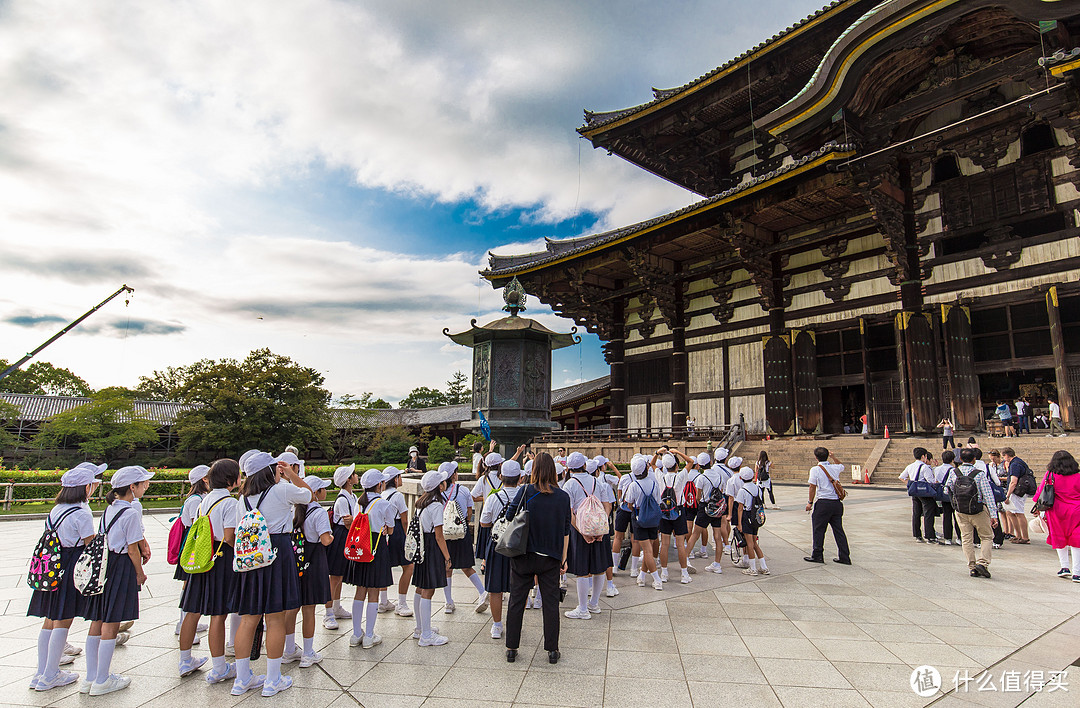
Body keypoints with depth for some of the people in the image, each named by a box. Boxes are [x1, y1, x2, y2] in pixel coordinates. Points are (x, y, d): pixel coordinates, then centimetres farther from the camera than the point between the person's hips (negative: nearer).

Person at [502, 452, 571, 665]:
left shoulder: (526, 491, -11)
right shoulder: (563, 496, -4)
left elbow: (509, 515, -8)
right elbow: (565, 531, 1)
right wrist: (563, 559, 9)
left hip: (523, 556, -1)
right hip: (550, 559, 1)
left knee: (517, 600, 11)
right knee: (550, 603, 11)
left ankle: (511, 649, 20)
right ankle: (552, 650, 18)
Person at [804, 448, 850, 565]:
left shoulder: (815, 469, -8)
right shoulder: (835, 468, 7)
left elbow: (812, 487, -9)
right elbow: (841, 466, 33)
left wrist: (810, 502, -2)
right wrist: (833, 456, 31)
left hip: (823, 503, -5)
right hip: (837, 502, 5)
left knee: (819, 529, 4)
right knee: (838, 530, 10)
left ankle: (817, 555, 9)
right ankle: (844, 557, 14)